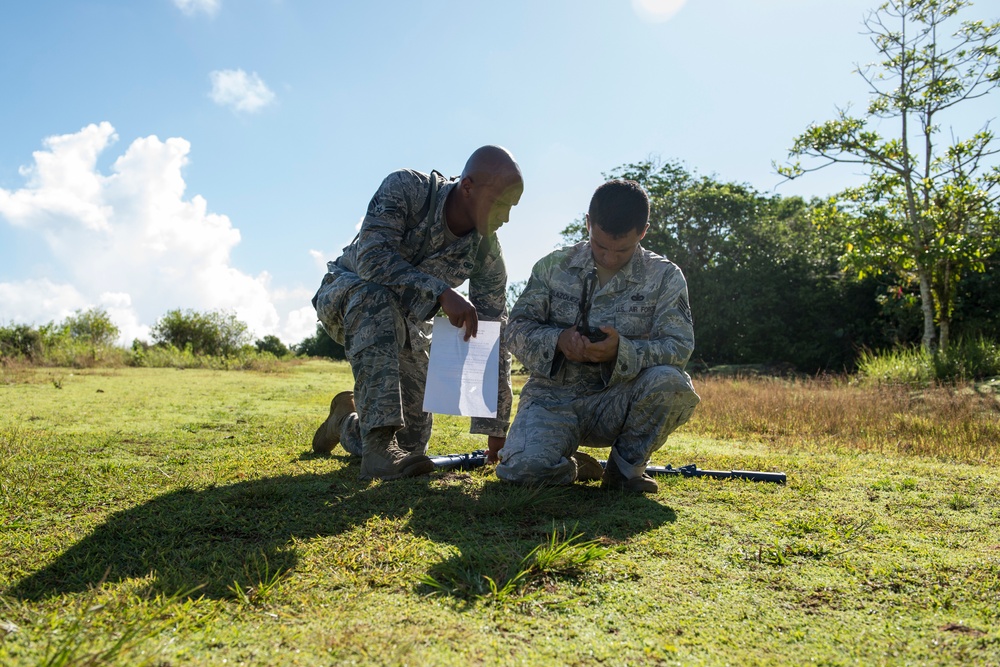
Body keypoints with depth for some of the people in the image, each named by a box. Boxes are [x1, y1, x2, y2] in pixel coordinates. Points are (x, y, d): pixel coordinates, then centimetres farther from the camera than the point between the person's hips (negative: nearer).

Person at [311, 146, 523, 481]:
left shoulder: (488, 254, -17)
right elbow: (371, 257, -40)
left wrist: (496, 428, -15)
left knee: (412, 443, -3)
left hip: (404, 326, 4)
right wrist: (441, 292, -50)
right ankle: (378, 443, -39)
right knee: (377, 296, -41)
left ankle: (346, 421, 31)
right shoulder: (406, 188, -27)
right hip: (345, 297, -4)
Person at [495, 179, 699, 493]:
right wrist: (557, 340, -22)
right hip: (554, 396, 0)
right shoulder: (554, 266, 3)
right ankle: (574, 467, 10)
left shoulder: (665, 277, -1)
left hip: (618, 404, 0)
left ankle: (627, 464, -2)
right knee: (522, 468, -29)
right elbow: (516, 329, 1)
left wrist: (622, 351, -29)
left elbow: (679, 346, -10)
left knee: (671, 383, -31)